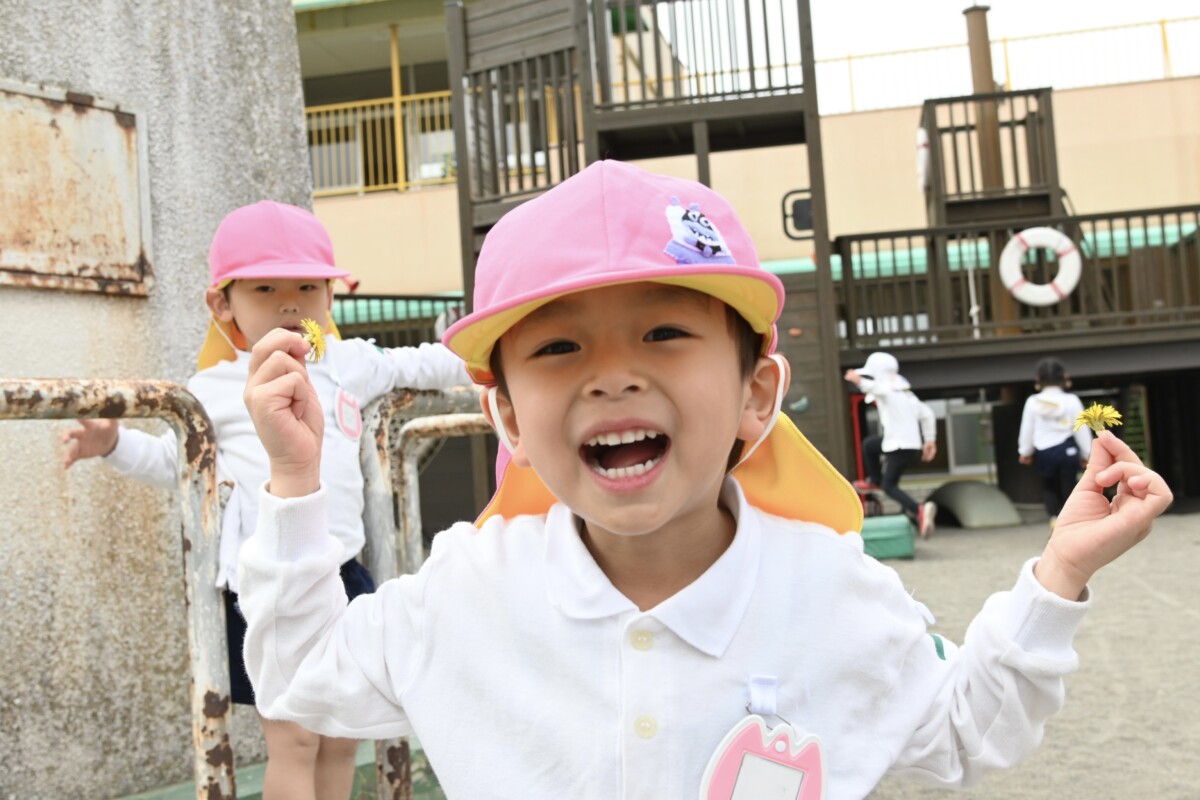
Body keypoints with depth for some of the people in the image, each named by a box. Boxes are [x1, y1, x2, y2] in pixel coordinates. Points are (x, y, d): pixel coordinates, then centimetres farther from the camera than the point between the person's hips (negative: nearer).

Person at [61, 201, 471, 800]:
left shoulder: (349, 363, 10)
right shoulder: (215, 388, 2)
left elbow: (414, 366, 25)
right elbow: (174, 461, 9)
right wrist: (115, 443, -7)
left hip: (339, 570, 4)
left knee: (340, 739, 13)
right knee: (294, 743, -4)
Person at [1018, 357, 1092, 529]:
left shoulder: (1032, 402, -6)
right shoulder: (1071, 400, -7)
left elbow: (1026, 429, 1)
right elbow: (1081, 429, -3)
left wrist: (1025, 452, 16)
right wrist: (1086, 453, 8)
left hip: (1044, 452, 1)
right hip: (1067, 450, -1)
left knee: (1049, 486, 20)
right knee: (1067, 487, 9)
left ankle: (1054, 517, 2)